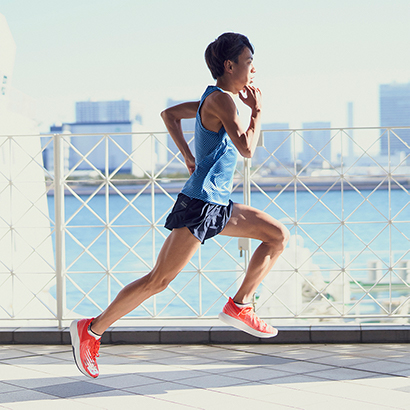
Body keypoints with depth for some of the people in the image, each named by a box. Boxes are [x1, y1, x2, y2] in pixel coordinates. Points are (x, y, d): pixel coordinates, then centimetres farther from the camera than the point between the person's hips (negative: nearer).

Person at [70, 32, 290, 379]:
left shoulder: (214, 99, 16)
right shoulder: (222, 100, -13)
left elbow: (169, 114, 28)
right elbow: (247, 148, -23)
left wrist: (187, 155, 22)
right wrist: (258, 110, -9)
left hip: (218, 206, 10)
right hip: (200, 203, -10)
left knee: (279, 235, 8)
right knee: (158, 280, -9)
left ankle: (239, 306, 5)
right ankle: (91, 330, -2)